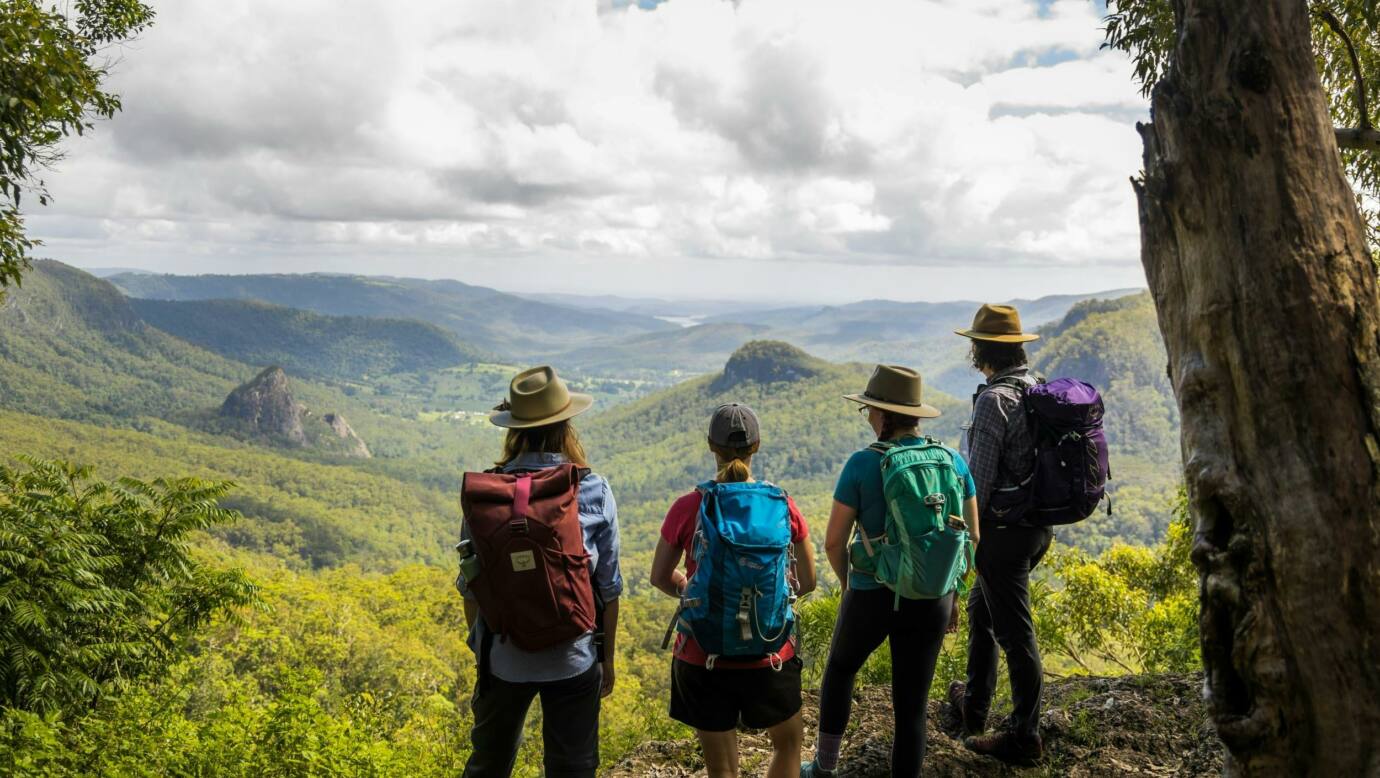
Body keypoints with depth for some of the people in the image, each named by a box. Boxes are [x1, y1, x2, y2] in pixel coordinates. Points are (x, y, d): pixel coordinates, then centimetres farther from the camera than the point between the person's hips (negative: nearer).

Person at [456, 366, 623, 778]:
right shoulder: (594, 491, -10)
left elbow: (470, 584, 0)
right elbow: (608, 588, -4)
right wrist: (607, 658, 10)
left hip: (503, 657, 2)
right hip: (573, 658, -1)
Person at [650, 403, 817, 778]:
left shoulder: (688, 508, -11)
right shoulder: (784, 506, -8)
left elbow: (660, 577, 2)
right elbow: (806, 581, 2)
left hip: (703, 656, -1)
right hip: (769, 656, 1)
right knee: (789, 740, 29)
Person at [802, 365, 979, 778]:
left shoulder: (862, 464, -14)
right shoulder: (953, 461, -2)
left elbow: (834, 541, -10)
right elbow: (971, 536, 4)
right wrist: (953, 595, 15)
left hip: (873, 597, -2)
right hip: (932, 600, 2)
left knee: (840, 667, 27)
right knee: (912, 707, 13)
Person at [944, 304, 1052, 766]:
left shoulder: (994, 399, -20)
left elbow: (980, 478, -20)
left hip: (1004, 530, -9)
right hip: (1038, 525, 9)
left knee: (1014, 633, 1)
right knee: (980, 609, 23)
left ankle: (1024, 738, 14)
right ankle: (972, 708, 35)